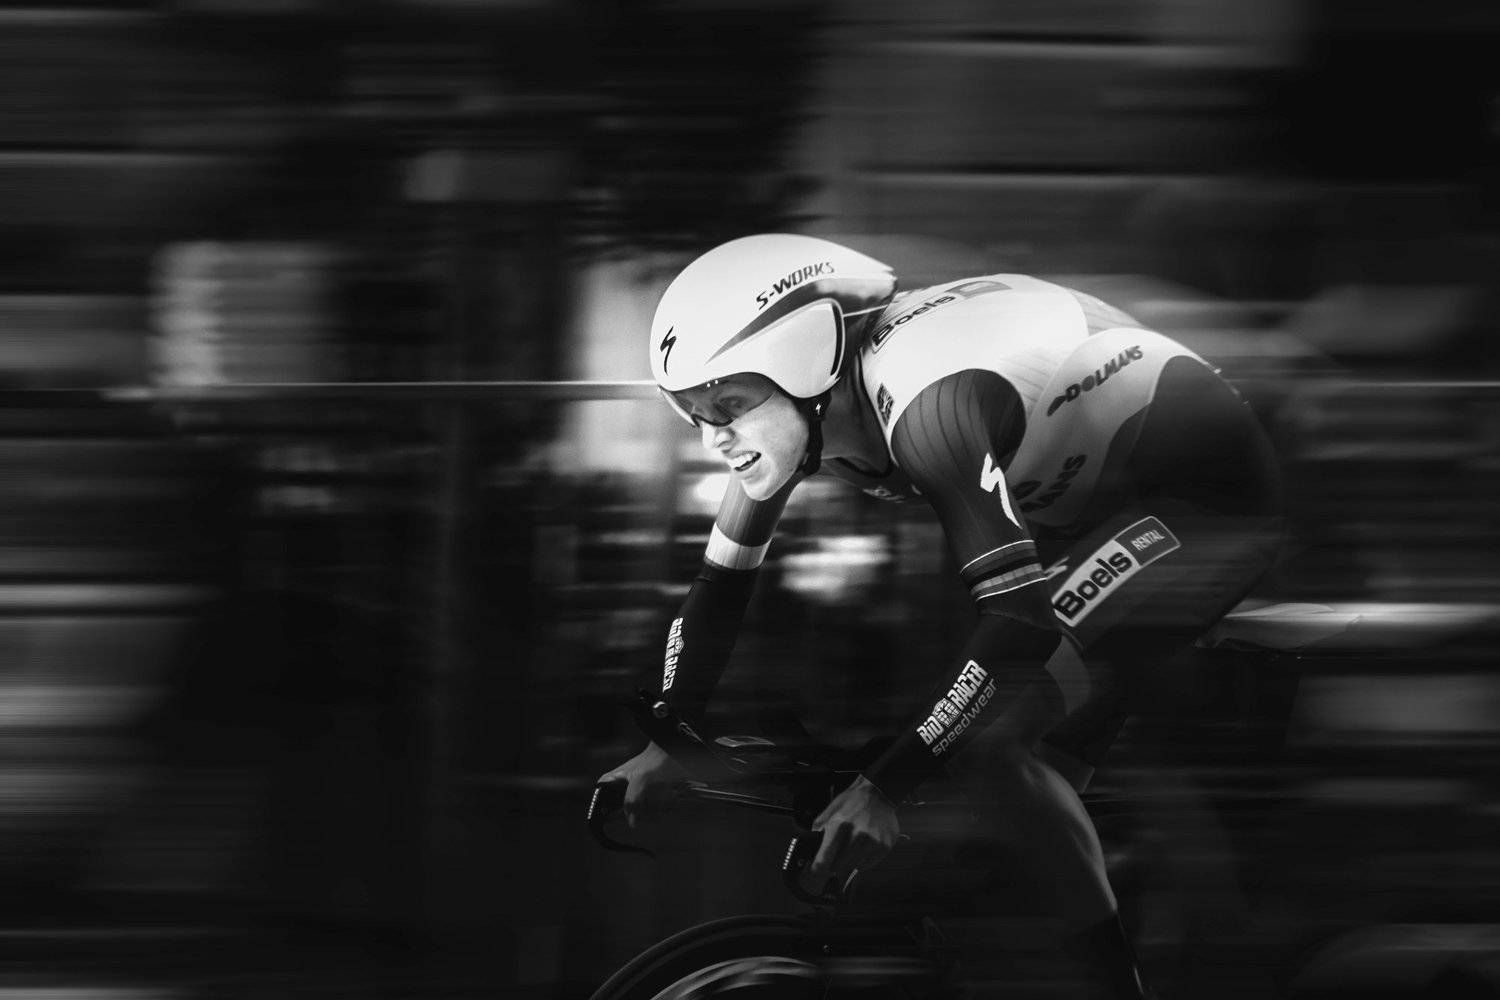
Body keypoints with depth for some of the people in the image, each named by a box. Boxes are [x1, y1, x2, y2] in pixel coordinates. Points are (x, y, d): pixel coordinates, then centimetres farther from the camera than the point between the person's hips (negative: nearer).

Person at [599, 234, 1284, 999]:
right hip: (1101, 503, 9)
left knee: (1010, 734, -21)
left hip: (1215, 501, -9)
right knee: (1041, 768, 6)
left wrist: (884, 788, -33)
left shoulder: (925, 398, -34)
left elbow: (1016, 618, -35)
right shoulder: (792, 410, -9)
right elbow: (723, 580, 5)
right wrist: (665, 742, 1)